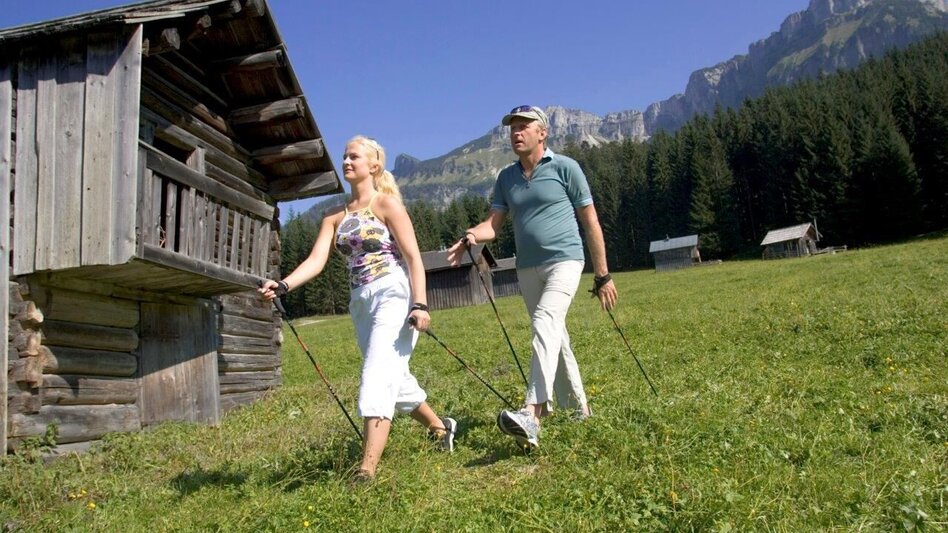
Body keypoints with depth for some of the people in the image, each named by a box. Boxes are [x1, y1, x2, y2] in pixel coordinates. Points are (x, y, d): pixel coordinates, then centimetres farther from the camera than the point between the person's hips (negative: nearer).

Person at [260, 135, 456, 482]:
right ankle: (440, 427, 38)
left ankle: (367, 468, -17)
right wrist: (283, 285, -16)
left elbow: (413, 257, -9)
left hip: (393, 296, -7)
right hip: (361, 303, 7)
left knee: (378, 376, -16)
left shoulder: (386, 203, -3)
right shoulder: (335, 216, 13)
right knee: (394, 378, 16)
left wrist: (420, 304, -20)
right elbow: (316, 260, 1)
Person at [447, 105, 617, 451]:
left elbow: (591, 223, -1)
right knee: (555, 338, 12)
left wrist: (603, 276, -2)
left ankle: (533, 414, -37)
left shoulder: (565, 168, -3)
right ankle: (579, 410, 28)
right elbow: (494, 223, 7)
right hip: (527, 268, 6)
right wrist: (472, 236, -18)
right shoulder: (506, 177, 12)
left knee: (545, 324, -27)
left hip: (564, 261, -6)